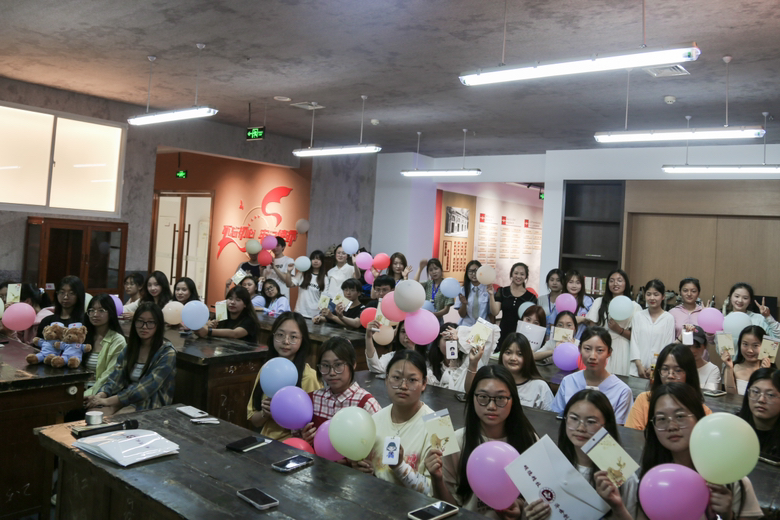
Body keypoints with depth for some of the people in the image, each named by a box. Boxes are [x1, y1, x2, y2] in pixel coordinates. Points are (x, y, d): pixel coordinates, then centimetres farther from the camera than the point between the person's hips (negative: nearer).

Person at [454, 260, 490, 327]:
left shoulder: (488, 289, -1)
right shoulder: (463, 290, 4)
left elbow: (492, 314, 4)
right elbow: (462, 315, 4)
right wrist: (464, 304, -13)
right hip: (466, 326, 1)